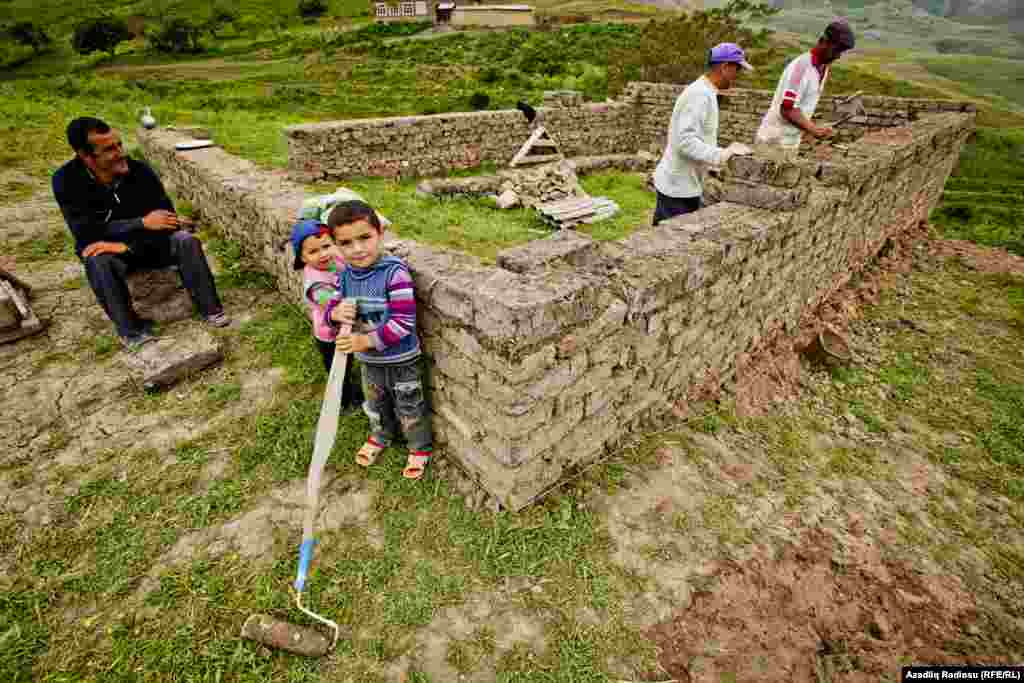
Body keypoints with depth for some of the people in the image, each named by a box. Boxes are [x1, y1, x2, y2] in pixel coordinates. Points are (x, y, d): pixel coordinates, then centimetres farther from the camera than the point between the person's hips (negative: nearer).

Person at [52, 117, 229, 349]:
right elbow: (87, 233, -25)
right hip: (105, 248, -1)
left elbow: (168, 221, -17)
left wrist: (127, 244, -28)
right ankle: (132, 331, -25)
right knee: (100, 262, -35)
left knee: (186, 241, -24)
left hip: (147, 243, 2)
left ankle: (211, 309, -20)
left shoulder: (140, 171, -17)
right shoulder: (66, 181, -19)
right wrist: (142, 223, -33)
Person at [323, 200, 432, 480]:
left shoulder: (394, 271, -26)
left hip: (401, 359, -6)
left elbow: (404, 321, -29)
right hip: (368, 359, 6)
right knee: (375, 403, 29)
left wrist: (366, 341, -31)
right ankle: (380, 434, 57)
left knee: (409, 407, 14)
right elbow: (331, 308, 2)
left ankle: (420, 446, 39)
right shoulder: (345, 275, -6)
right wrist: (336, 313, -23)